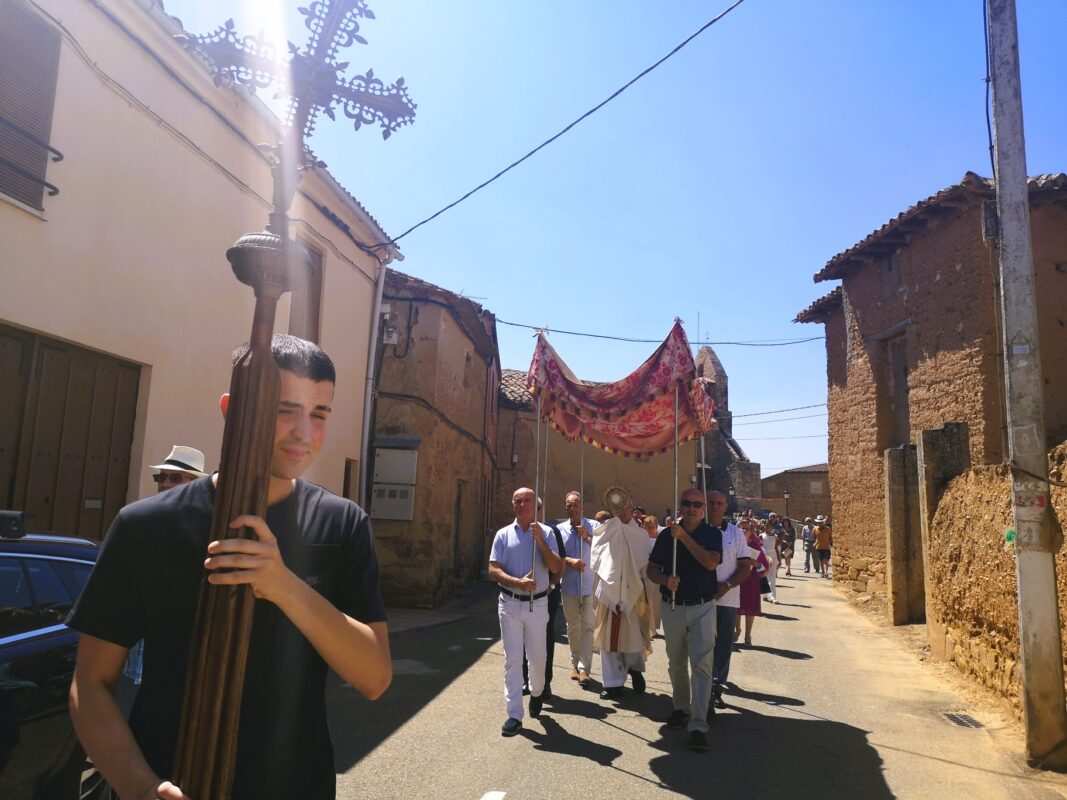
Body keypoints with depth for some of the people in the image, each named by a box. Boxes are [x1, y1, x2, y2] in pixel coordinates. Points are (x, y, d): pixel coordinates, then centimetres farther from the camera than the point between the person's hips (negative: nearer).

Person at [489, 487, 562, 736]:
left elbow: (557, 568, -8)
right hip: (510, 603, 0)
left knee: (537, 656, 12)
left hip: (537, 604, 0)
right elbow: (493, 570, -4)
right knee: (512, 659, 1)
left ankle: (536, 693, 41)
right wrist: (517, 582, -20)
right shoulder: (503, 534, 1)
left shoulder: (546, 533, 0)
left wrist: (540, 541, -18)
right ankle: (514, 715, 8)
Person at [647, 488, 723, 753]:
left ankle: (698, 726, -7)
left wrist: (684, 537, -21)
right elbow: (651, 569, 3)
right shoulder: (666, 535, 2)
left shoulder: (712, 533, -3)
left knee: (702, 663, -9)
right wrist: (665, 579, -18)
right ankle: (681, 707, 36)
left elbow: (711, 562, -20)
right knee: (676, 663, 15)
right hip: (672, 608, 3)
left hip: (702, 607, -3)